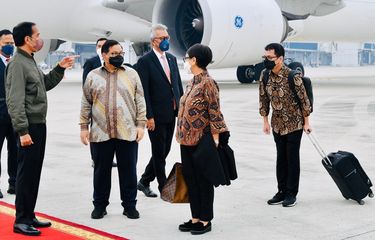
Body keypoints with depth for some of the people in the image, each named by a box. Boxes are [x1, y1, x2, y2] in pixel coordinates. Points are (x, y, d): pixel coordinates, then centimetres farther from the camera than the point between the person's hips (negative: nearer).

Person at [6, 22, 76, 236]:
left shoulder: (31, 61, 14)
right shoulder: (18, 64, -15)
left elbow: (45, 84, 26)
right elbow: (15, 101, -20)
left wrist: (60, 68, 15)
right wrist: (22, 131, -23)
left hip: (39, 125, 9)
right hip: (29, 127, -9)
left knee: (34, 173, 13)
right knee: (26, 174, -4)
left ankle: (29, 216, 22)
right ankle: (21, 220, 4)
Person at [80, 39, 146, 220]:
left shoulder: (131, 74, 6)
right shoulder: (93, 76, 7)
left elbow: (140, 101, 4)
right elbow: (86, 104, 8)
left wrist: (140, 124, -2)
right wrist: (84, 127, 4)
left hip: (128, 132, 0)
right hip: (100, 133, 0)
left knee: (128, 170, 5)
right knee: (101, 170, 8)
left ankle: (129, 205, 17)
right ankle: (99, 205, 21)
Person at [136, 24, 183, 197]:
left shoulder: (172, 59, 12)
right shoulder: (145, 61, -9)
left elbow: (178, 85, 15)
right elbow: (144, 91, -13)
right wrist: (149, 116, -17)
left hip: (171, 114, 7)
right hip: (156, 115, -7)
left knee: (164, 151, 13)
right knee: (159, 153, 4)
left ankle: (144, 182, 28)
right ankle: (164, 188, 14)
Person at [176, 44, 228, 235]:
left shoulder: (208, 83, -15)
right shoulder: (192, 83, 11)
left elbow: (215, 113, -16)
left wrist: (215, 139, -17)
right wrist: (182, 136, 17)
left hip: (201, 141, -8)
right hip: (187, 140, 9)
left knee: (203, 180, 3)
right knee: (190, 178, 13)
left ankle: (205, 220, 14)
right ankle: (196, 217, 24)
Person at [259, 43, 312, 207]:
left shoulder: (292, 76, -20)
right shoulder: (265, 75, -4)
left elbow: (303, 99, -12)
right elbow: (263, 99, 7)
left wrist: (306, 122, -7)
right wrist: (265, 121, 7)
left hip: (294, 124, -5)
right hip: (277, 124, 5)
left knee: (292, 159, 2)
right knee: (281, 158, 11)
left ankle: (291, 194, 12)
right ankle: (282, 191, 21)